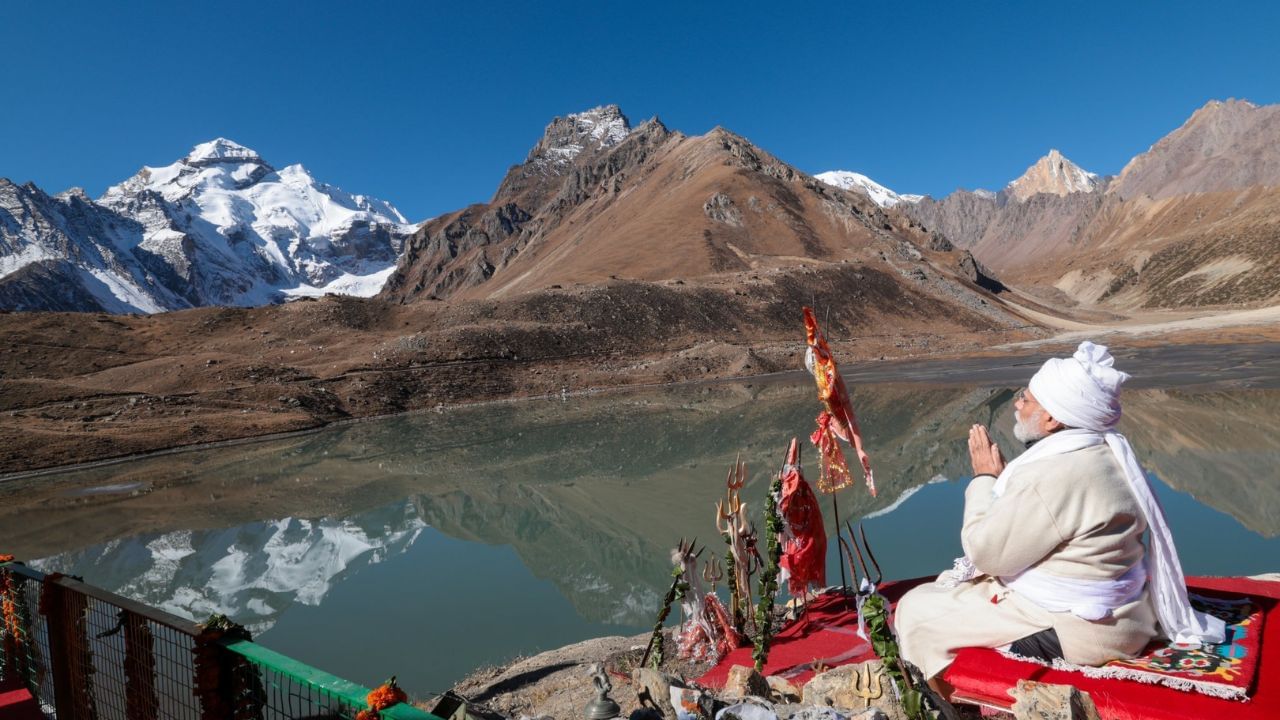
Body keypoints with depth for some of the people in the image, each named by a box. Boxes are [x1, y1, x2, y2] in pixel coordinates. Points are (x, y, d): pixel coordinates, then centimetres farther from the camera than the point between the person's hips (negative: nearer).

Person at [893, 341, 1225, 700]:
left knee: (916, 610, -3)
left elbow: (987, 553, -19)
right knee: (947, 586, 20)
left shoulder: (1053, 477, -30)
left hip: (1077, 628, -10)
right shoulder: (1102, 451, 3)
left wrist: (984, 477, -10)